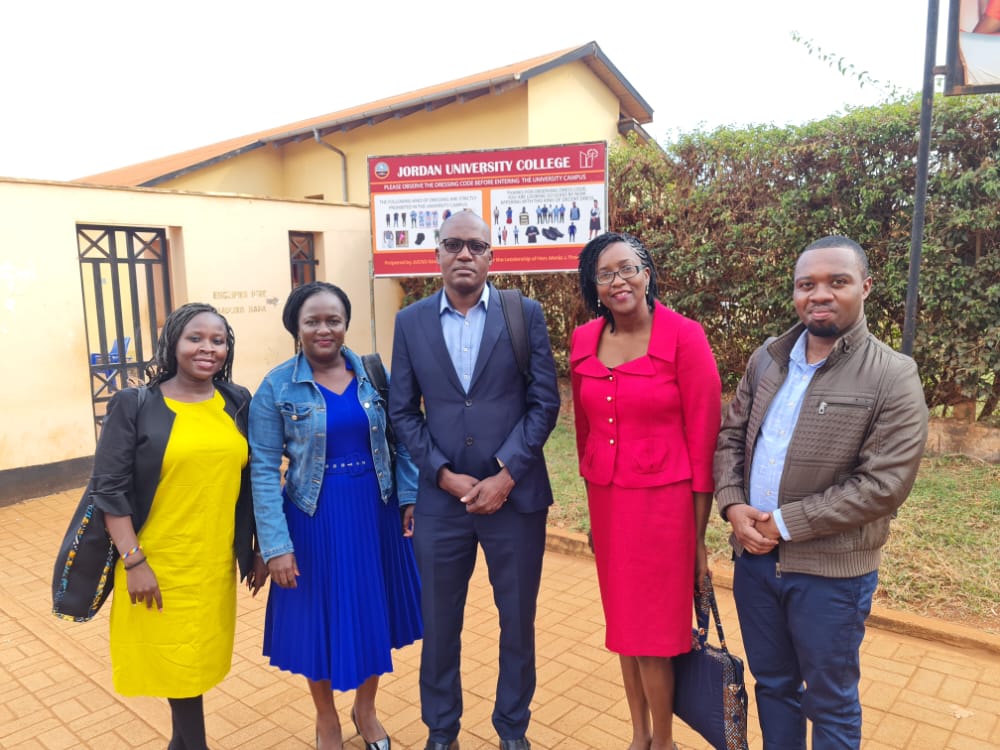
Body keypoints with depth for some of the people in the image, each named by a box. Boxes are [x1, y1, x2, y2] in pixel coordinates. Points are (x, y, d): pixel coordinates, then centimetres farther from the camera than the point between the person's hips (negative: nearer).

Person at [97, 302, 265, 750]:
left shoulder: (238, 403, 2)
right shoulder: (134, 405, -8)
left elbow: (252, 483, 7)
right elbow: (109, 489, -8)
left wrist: (258, 550, 8)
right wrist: (133, 561, -13)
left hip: (216, 563, 3)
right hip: (160, 563, -3)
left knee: (202, 657, 17)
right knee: (180, 661, 9)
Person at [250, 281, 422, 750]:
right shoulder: (277, 386, -8)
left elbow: (398, 440, 3)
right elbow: (263, 469, -9)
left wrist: (411, 496, -7)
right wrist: (276, 544, -13)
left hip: (375, 513, 2)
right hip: (315, 518, -2)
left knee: (373, 614, 15)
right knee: (320, 620, 12)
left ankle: (366, 709, 42)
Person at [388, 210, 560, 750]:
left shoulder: (525, 314, -1)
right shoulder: (410, 322, 3)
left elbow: (544, 402, -4)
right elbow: (403, 412, 2)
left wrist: (504, 476, -12)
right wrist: (446, 476, -9)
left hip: (515, 496, -1)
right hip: (440, 499, 1)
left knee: (517, 621, 14)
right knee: (439, 623, 14)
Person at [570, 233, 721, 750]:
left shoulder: (684, 338, -12)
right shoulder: (584, 341, 2)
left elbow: (703, 438, -10)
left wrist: (699, 533, -8)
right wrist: (594, 512, 14)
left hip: (664, 503, -5)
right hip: (607, 501, 5)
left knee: (653, 632, 6)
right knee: (623, 623, 17)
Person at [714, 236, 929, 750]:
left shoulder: (893, 376, -13)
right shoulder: (766, 359, 3)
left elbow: (883, 483, -18)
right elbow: (731, 435, 8)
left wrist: (786, 524, -17)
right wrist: (733, 504, -9)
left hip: (830, 572, -4)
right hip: (754, 557, 5)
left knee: (830, 701, 16)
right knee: (772, 683, 22)